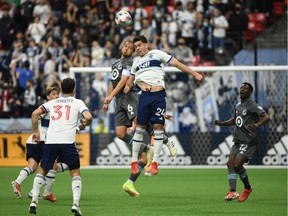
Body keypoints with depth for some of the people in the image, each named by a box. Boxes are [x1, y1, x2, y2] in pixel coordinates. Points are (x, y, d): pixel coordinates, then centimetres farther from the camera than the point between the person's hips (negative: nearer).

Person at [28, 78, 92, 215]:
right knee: (75, 172, 10)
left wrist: (35, 132, 16)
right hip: (68, 141, -2)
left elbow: (35, 113, 8)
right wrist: (83, 125, 17)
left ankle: (34, 201, 4)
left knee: (42, 171, 16)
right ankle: (76, 203, -5)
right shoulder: (77, 102, 11)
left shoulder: (52, 103, 19)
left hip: (50, 141, 2)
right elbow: (88, 117, -4)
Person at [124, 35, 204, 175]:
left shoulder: (156, 54, 6)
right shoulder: (136, 62, 20)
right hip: (144, 96, 3)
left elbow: (177, 64, 2)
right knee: (140, 127, 3)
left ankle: (155, 162, -2)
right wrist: (127, 86, 12)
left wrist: (194, 74, -2)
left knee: (158, 127, -6)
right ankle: (134, 161, 9)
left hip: (159, 95, -3)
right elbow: (131, 78, 34)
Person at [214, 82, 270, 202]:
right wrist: (222, 123, 17)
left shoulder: (252, 105, -11)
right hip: (238, 141, 8)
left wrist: (257, 125, -42)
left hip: (248, 142, -8)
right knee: (230, 163, -9)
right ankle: (232, 191, -13)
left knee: (237, 165, -15)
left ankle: (247, 188, 10)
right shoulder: (238, 106, 16)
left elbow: (266, 117, -23)